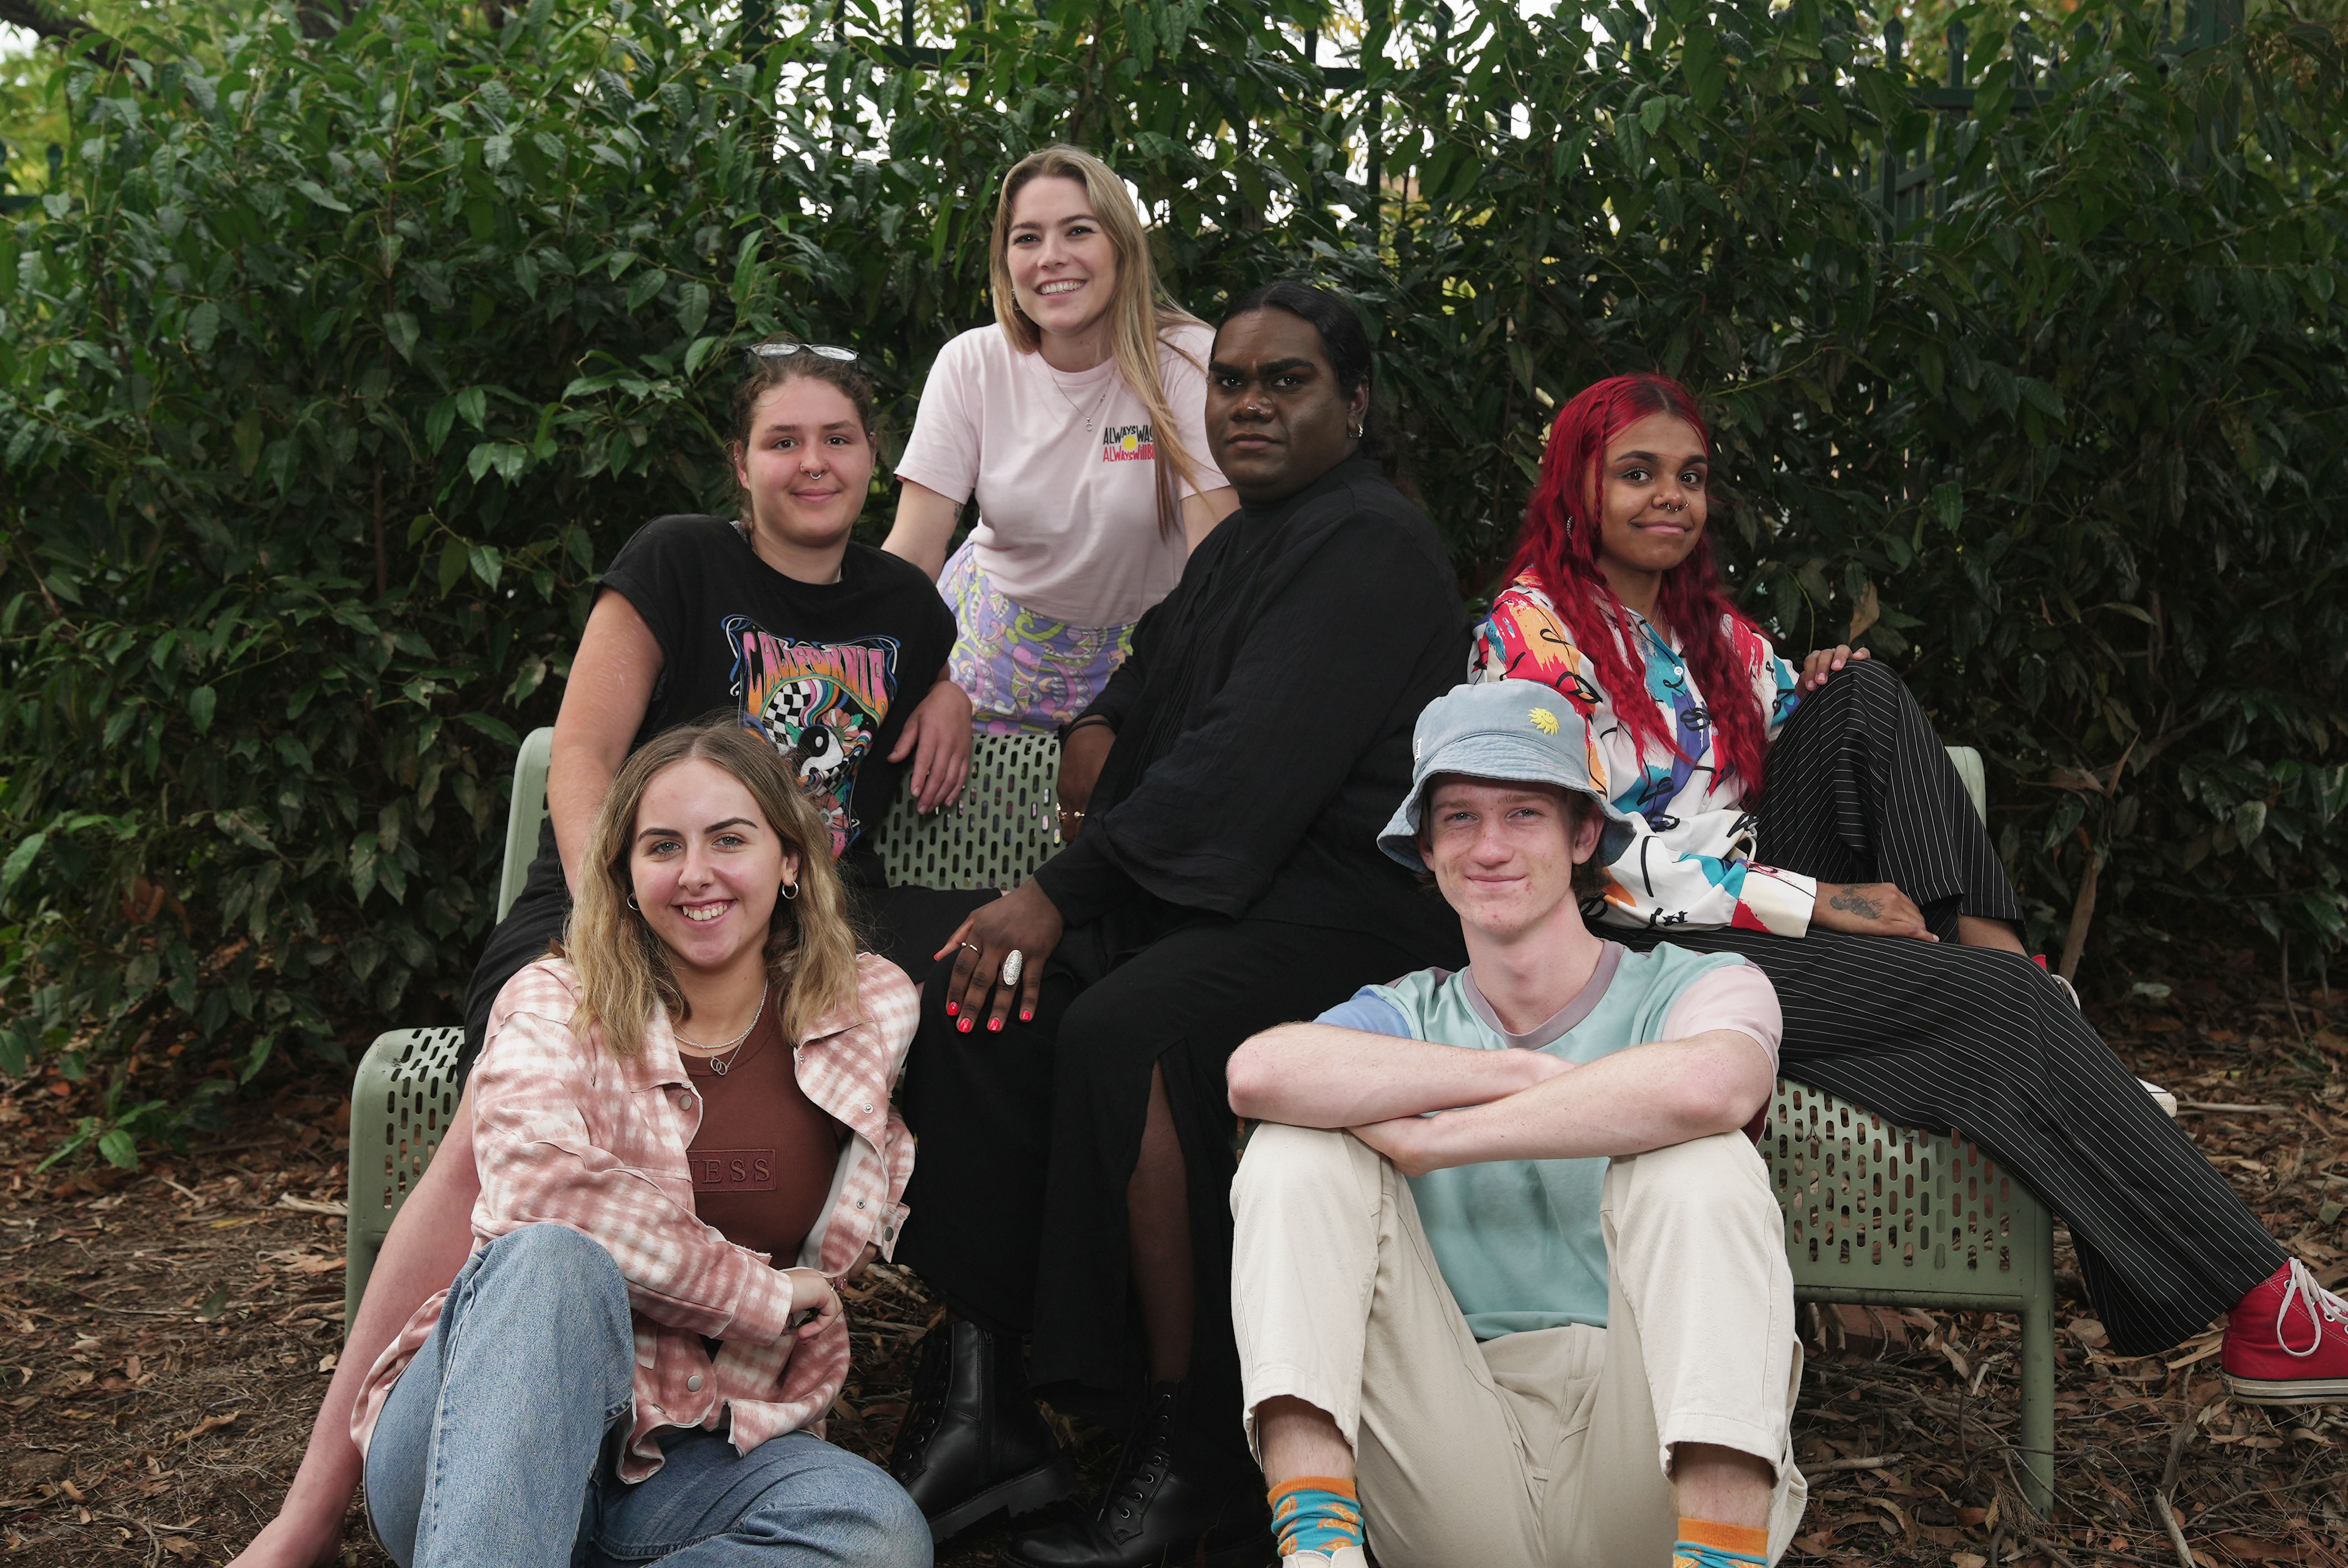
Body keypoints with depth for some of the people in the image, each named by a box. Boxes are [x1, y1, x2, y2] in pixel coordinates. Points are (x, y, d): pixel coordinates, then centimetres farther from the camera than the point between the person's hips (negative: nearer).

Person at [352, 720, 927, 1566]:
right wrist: (761, 1290, -14)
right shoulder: (556, 1003, 1)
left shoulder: (872, 1010, 9)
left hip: (696, 1459, 3)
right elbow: (536, 1181, -19)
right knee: (554, 1259, -36)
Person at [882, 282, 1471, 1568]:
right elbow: (1151, 683, 38)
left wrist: (1063, 892, -22)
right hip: (1208, 886, 9)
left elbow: (1244, 769, -21)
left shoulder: (1371, 546, -10)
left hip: (1346, 909, -9)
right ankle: (979, 1404, -12)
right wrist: (1103, 723, 13)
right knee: (979, 998, -12)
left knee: (1124, 1030, -34)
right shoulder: (1238, 545, 22)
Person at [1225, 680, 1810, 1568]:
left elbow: (1708, 1087, -25)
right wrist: (1526, 1072, -14)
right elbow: (1259, 1074, -14)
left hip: (1649, 1495, -2)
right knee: (1299, 1148, -10)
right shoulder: (1404, 1020, 12)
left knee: (1697, 1160, -24)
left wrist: (1428, 1138, -16)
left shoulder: (1698, 988, 5)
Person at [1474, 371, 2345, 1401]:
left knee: (1863, 696, -8)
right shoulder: (1534, 631, -7)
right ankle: (2261, 1303, -20)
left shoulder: (1709, 628, 18)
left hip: (1766, 923, 8)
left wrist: (1832, 696, -2)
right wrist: (1812, 902, -18)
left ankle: (1988, 950, -20)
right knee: (1992, 1008, -21)